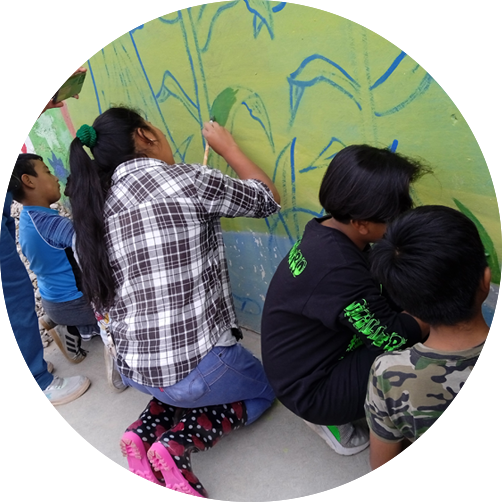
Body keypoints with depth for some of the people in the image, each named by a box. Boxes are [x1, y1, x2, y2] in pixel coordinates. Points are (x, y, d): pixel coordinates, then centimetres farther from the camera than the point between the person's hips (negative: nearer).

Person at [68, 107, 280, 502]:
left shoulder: (98, 205, 5)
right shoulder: (186, 179, -13)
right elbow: (268, 199, 1)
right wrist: (228, 147, 13)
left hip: (132, 368, 7)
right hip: (194, 365, -6)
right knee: (263, 388, 23)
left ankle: (145, 431, 13)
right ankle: (178, 443, 3)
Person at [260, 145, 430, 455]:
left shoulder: (327, 233, -6)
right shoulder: (338, 270, -34)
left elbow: (378, 295, 3)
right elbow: (394, 338, -24)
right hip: (309, 391, -9)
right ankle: (330, 418, 3)